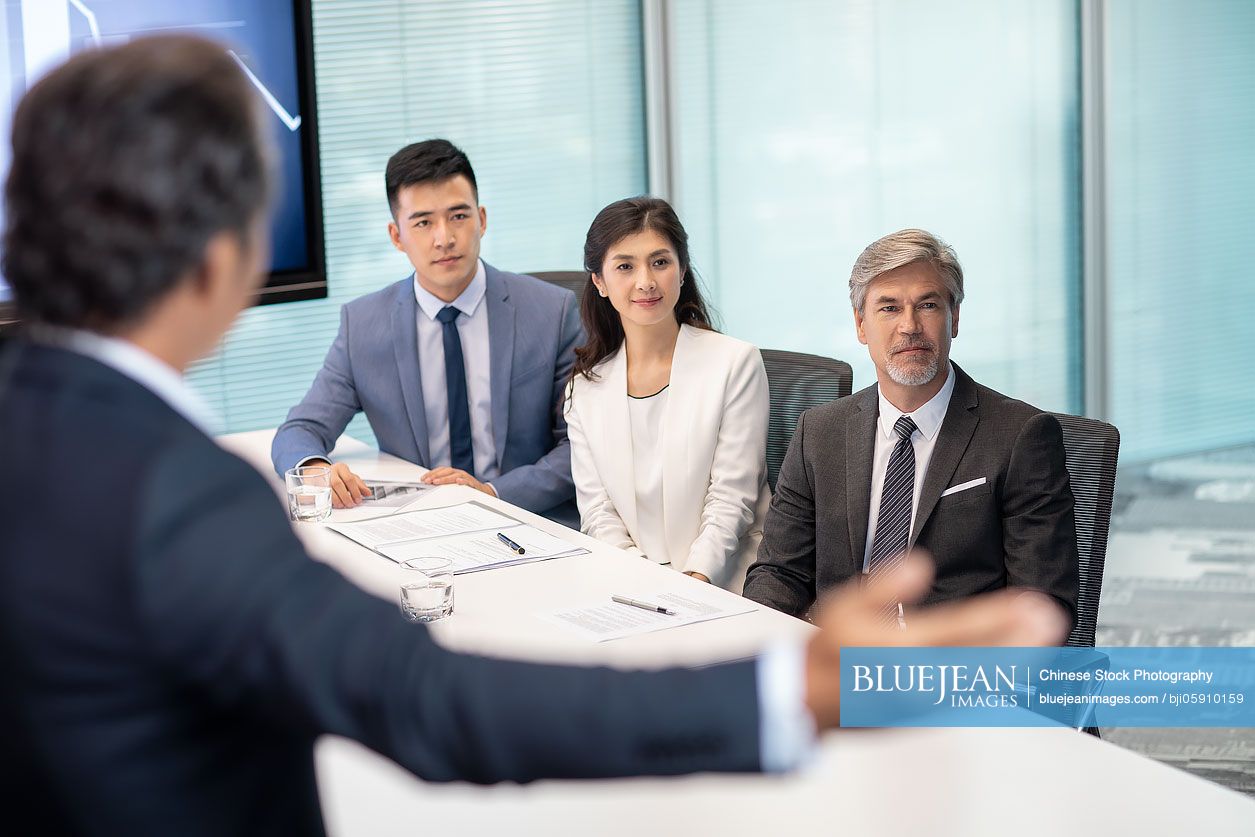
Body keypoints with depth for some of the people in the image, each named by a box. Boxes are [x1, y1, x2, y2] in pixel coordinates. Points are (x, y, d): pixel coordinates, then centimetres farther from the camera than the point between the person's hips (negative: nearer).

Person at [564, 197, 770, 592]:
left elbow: (730, 500, -4)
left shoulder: (736, 363, -1)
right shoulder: (586, 383, 9)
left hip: (721, 585, -3)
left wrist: (695, 581, -19)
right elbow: (596, 508, 6)